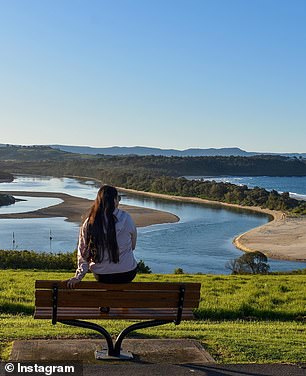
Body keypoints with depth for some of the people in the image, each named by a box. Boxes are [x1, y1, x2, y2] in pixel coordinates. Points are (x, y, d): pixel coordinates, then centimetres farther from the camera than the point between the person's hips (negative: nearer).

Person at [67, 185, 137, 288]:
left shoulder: (88, 224, -9)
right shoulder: (126, 218, -14)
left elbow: (83, 252, -6)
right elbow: (133, 245, 2)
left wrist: (79, 276, 0)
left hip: (101, 277, 2)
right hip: (127, 275, -2)